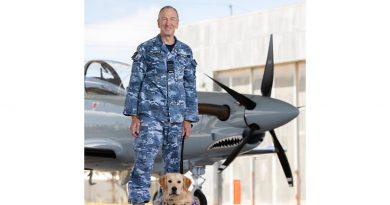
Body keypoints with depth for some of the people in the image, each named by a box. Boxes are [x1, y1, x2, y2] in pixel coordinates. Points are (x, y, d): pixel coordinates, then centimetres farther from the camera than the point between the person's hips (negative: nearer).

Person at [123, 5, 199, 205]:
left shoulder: (186, 52, 9)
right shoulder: (145, 49, 1)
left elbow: (190, 87, 11)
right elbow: (134, 84, 1)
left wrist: (188, 119, 5)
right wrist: (134, 116, -5)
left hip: (176, 118, 3)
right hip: (150, 116, -3)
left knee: (174, 163, 7)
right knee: (144, 161, -10)